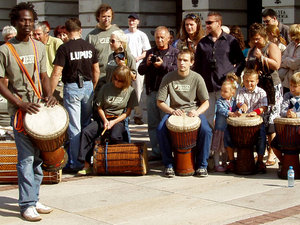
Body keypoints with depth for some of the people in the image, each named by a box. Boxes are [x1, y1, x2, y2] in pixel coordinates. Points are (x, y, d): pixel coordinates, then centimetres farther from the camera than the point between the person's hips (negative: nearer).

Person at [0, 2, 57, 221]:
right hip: (19, 110, -5)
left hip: (39, 107, 5)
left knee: (38, 157, 9)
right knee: (26, 157, -9)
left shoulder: (39, 47, 12)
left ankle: (34, 199, 20)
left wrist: (49, 95, -1)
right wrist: (21, 104, -16)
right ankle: (27, 205, -4)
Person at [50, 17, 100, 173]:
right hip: (87, 86, 5)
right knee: (87, 125, 16)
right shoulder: (90, 47, 3)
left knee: (74, 128, -1)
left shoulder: (64, 48, -11)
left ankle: (75, 163, 3)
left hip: (72, 88, -5)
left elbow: (57, 73, -14)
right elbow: (96, 71, 10)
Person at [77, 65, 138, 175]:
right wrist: (105, 120, -9)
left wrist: (114, 122, -13)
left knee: (114, 137, -35)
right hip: (104, 118, 3)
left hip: (119, 120, -3)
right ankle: (87, 165, -20)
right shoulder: (106, 88, 3)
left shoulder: (130, 91, -1)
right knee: (86, 132, -23)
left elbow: (127, 112, -1)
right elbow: (99, 107, 8)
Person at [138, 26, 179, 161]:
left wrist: (163, 65, -17)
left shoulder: (175, 53, 4)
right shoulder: (150, 52, 18)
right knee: (153, 124, 7)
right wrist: (147, 64, -4)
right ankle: (156, 151, 14)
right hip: (152, 92, 5)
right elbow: (140, 71, 15)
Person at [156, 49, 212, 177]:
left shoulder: (197, 78, -2)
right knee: (161, 129, -29)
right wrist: (172, 111, -17)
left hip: (194, 111, 0)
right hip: (174, 112, 1)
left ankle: (201, 165, -8)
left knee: (206, 130, -29)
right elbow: (160, 102, 2)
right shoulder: (168, 78, -2)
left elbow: (205, 103, 1)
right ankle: (168, 164, -11)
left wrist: (196, 112, -20)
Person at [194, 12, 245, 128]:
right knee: (206, 119, 3)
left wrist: (233, 73, -9)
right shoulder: (202, 43, 12)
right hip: (207, 87, 3)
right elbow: (197, 65, 15)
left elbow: (241, 61, 7)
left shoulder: (231, 41, 4)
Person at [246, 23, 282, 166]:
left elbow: (276, 65, -13)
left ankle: (271, 153, -6)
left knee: (270, 121, -9)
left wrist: (262, 57, -17)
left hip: (272, 88, -6)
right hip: (256, 88, 6)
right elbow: (248, 68, 29)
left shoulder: (272, 47, 1)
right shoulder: (251, 51, 19)